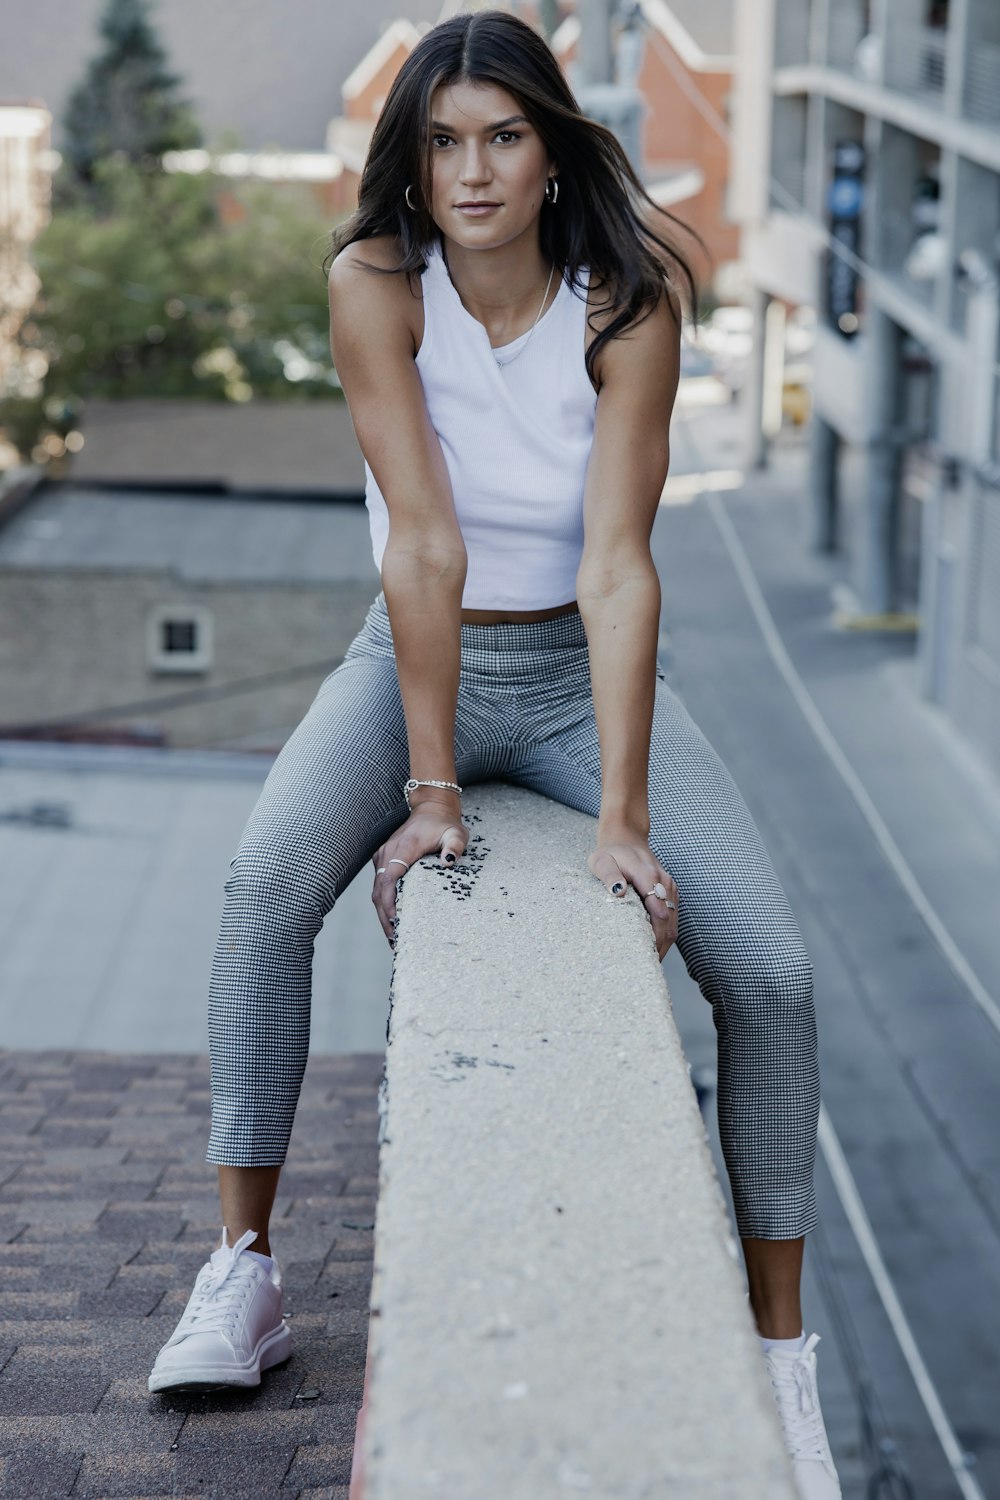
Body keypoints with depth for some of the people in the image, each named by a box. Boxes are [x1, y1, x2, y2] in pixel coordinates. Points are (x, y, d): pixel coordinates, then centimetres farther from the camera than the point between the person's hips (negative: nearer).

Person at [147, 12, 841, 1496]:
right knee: (266, 883, -29)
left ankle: (782, 1357, -3)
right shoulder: (375, 285, -14)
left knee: (770, 969, -16)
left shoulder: (625, 307, -15)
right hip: (415, 661, 0)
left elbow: (617, 568, -22)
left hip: (581, 671, 0)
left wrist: (622, 821, -28)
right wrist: (431, 786, -25)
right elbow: (424, 545, -21)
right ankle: (243, 1270, -15)